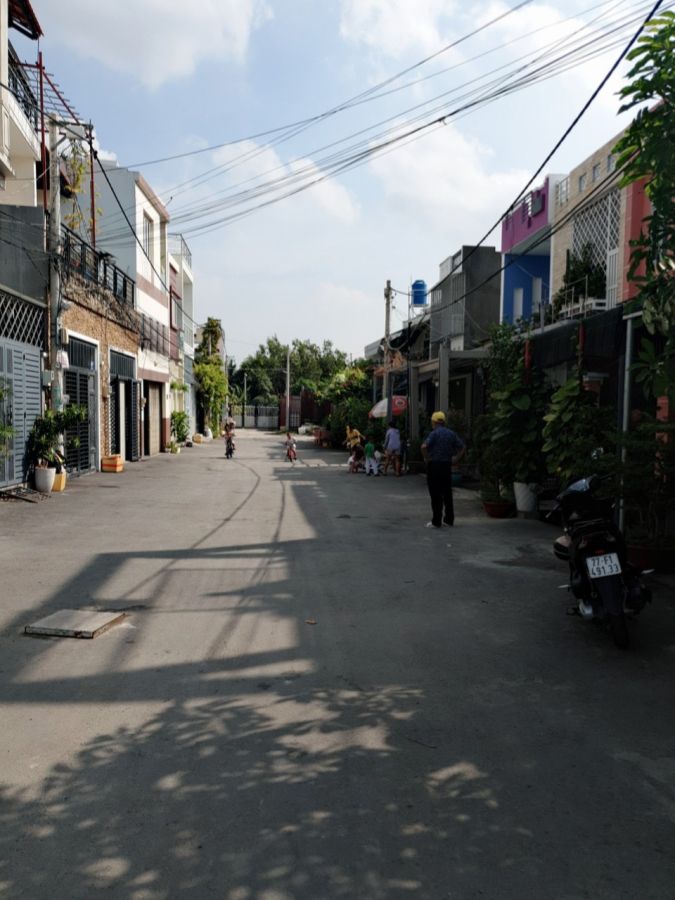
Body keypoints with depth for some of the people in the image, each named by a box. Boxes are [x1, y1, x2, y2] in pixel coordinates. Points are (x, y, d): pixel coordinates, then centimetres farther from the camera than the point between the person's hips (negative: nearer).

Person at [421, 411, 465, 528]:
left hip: (434, 465, -6)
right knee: (447, 493, 13)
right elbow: (462, 447, 10)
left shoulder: (434, 433, -11)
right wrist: (455, 459, 9)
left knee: (436, 495, -1)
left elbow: (424, 446, -24)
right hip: (447, 465, 6)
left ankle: (436, 522, 1)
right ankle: (449, 519, 17)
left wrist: (426, 458, -10)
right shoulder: (451, 433, 8)